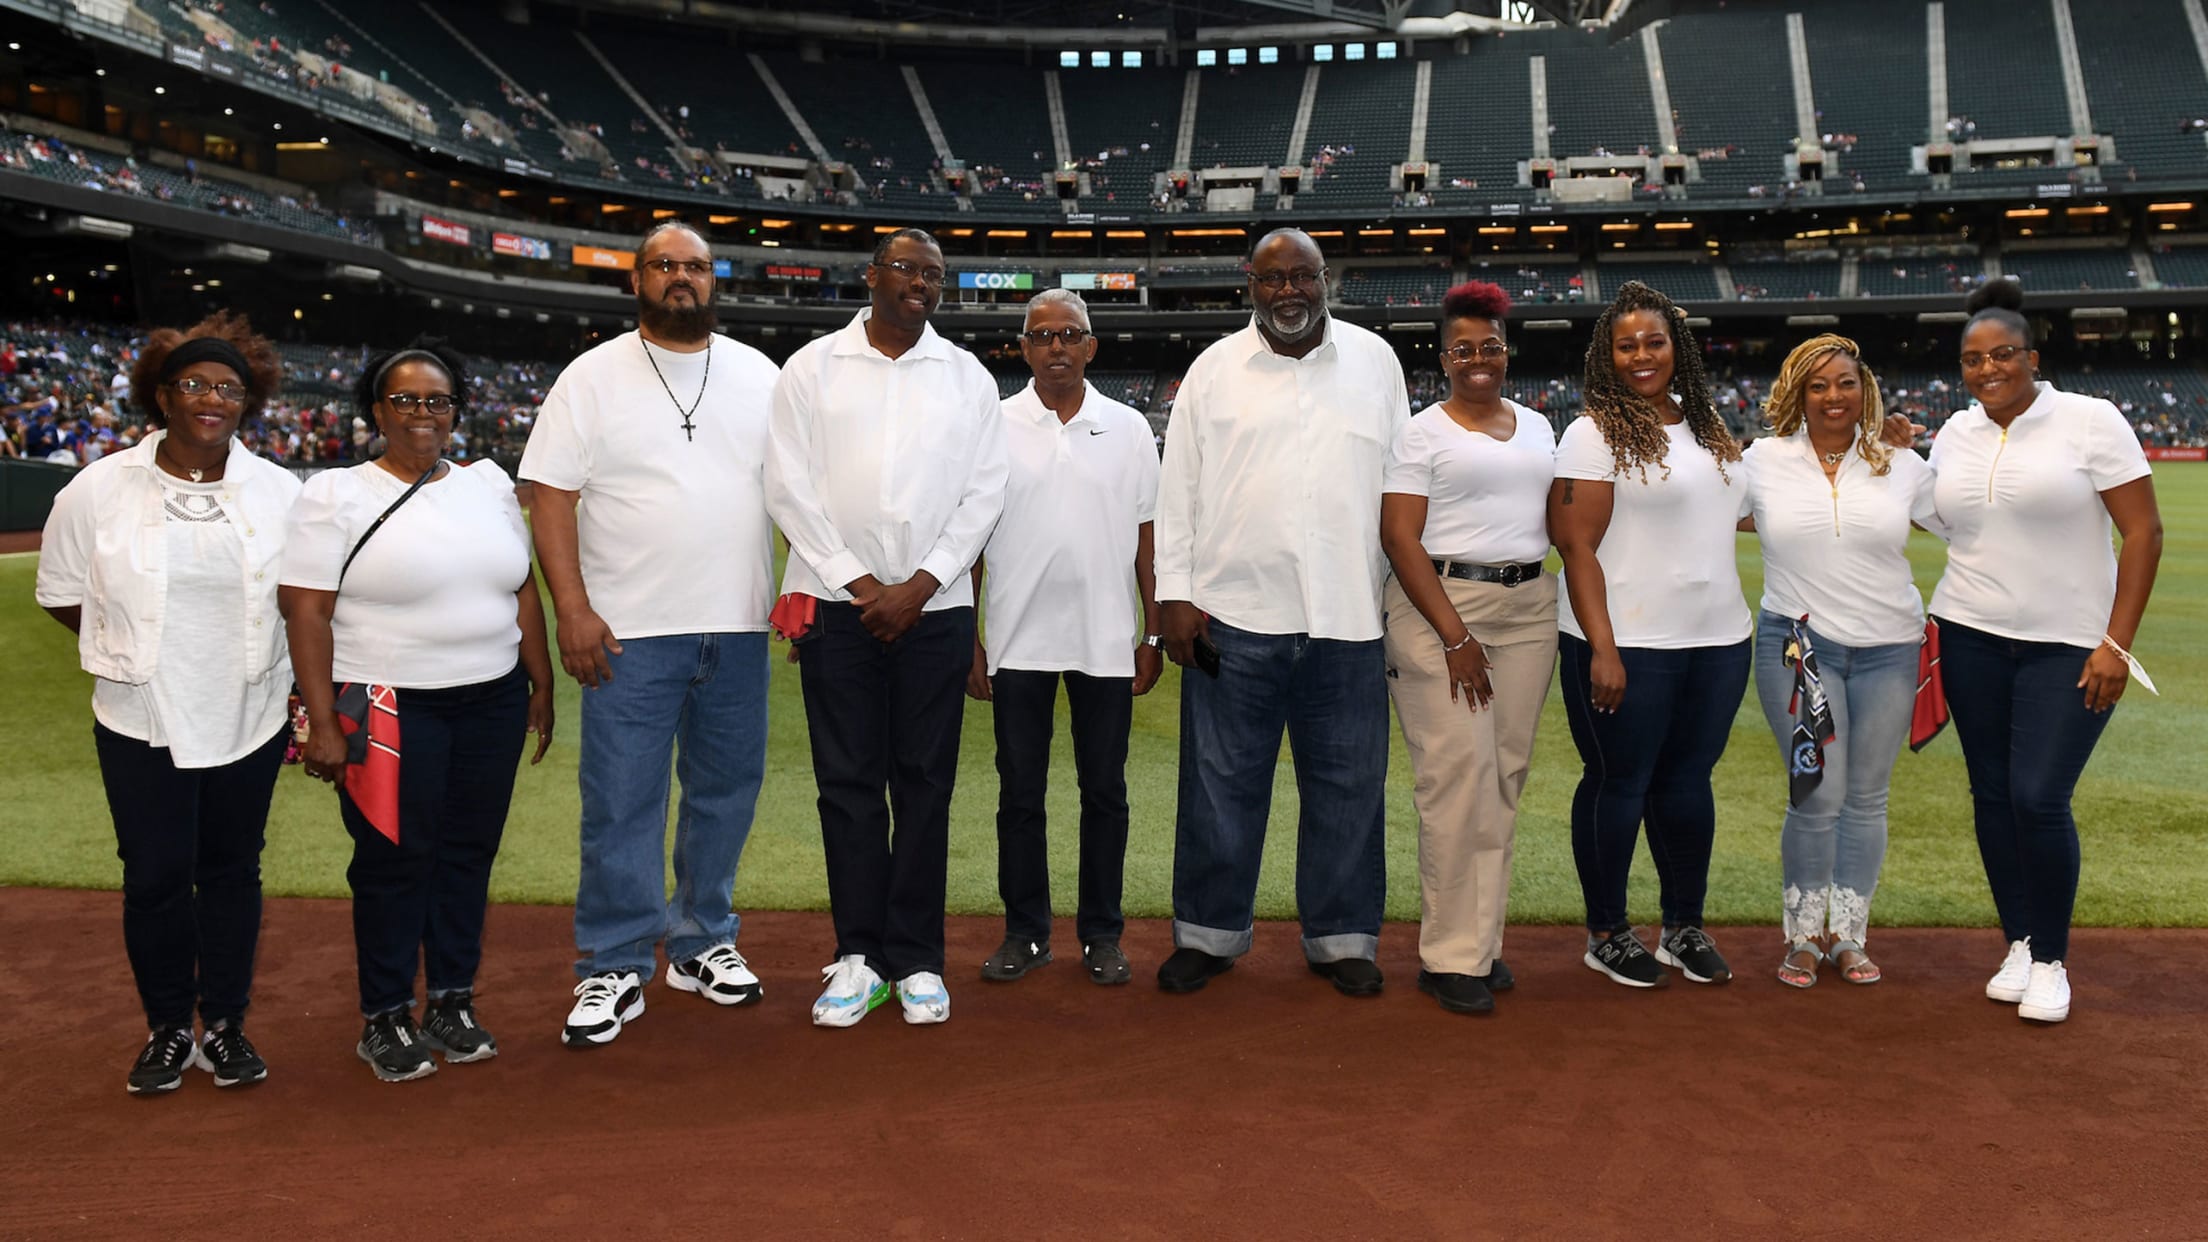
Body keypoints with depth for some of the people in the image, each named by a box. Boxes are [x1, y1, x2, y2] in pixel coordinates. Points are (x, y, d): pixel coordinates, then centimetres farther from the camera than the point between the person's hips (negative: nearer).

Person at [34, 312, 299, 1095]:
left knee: (232, 871, 11)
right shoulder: (101, 490, -4)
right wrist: (139, 648, 1)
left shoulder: (279, 491, -2)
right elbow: (61, 593, 6)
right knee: (156, 876, 4)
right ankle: (167, 1029, 22)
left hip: (249, 718, 1)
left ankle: (225, 1025, 24)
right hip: (142, 725, -1)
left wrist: (247, 649, 1)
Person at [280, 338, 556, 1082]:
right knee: (394, 860, 0)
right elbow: (307, 612, -8)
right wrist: (322, 723, -14)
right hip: (391, 711, -4)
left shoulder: (490, 484, 11)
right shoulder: (337, 496, -4)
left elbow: (523, 592, 15)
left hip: (492, 705, 5)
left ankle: (452, 1004, 23)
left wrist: (541, 683, 12)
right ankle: (385, 1021, 15)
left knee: (470, 853, 9)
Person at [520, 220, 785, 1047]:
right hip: (631, 634, -3)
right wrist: (572, 608, -12)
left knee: (726, 791, 11)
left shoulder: (758, 375, 10)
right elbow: (551, 497, -3)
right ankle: (614, 967, 10)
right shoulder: (593, 378, 1)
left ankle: (704, 942, 27)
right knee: (620, 802, -2)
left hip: (738, 630, 3)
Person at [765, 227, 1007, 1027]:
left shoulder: (967, 377, 9)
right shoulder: (813, 367, 6)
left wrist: (919, 586, -7)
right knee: (847, 782, 2)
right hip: (836, 601, 0)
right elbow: (790, 486, 0)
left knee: (925, 785, 3)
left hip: (934, 607, 1)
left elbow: (984, 493, 3)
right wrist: (859, 582, -7)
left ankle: (917, 959, 11)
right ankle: (859, 955, 11)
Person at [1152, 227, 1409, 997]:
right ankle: (1209, 932, 21)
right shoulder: (1215, 369, 5)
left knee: (1348, 784, 8)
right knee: (1221, 781, 7)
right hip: (1233, 613, -1)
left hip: (1348, 616, 1)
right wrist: (1174, 594, -3)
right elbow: (1178, 489, 4)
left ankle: (1341, 938, 22)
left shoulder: (1375, 361, 9)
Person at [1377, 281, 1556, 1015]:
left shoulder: (1536, 426, 17)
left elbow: (1560, 519, 19)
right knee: (1459, 777, -9)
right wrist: (1453, 636, -14)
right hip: (1440, 604, -5)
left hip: (1528, 608, 5)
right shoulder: (1423, 432, 0)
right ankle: (1450, 957, 0)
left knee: (1506, 776, 4)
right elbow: (1399, 537, -8)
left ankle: (1482, 939, 15)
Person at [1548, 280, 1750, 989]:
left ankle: (1685, 926, 27)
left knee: (1688, 779, 13)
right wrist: (1601, 649, -19)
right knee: (1619, 783, 4)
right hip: (1629, 643, -6)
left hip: (1718, 638, 6)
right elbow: (1577, 546, -13)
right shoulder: (1597, 431, -8)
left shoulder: (1707, 425, 12)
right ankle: (1605, 932, 19)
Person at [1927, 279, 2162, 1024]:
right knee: (1992, 795, 7)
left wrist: (2117, 643, -13)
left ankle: (2050, 960, 9)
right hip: (1971, 640, 5)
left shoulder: (2089, 421, -8)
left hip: (2068, 647, -4)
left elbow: (2144, 531, -9)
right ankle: (2018, 944, 22)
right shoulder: (1955, 434, 6)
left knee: (2039, 799, -10)